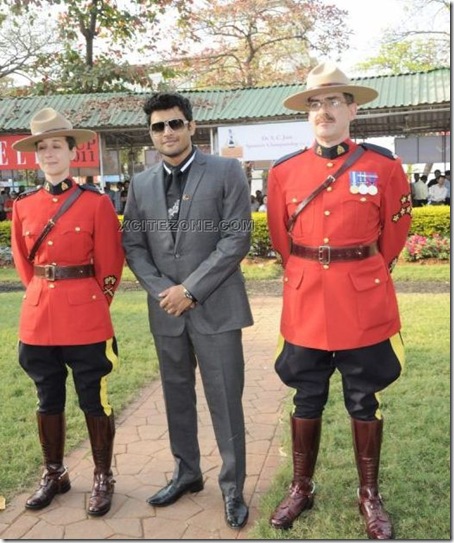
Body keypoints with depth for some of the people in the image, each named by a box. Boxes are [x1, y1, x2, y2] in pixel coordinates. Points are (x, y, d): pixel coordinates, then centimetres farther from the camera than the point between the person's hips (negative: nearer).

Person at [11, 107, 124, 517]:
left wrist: (89, 305, 1)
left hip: (86, 320, -4)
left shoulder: (96, 202, -6)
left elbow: (111, 266, -3)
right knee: (48, 401, 15)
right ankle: (54, 475, 33)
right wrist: (43, 296, 9)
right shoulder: (23, 205, 6)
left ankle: (103, 479, 23)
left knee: (95, 402, 6)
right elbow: (23, 261, 16)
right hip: (38, 317, 4)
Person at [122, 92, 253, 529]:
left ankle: (232, 488, 19)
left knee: (225, 401, 1)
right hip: (166, 310, 4)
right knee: (177, 396, 15)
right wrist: (161, 290, -7)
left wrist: (191, 289, -13)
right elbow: (132, 245, 9)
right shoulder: (141, 184, 10)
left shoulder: (226, 172, -2)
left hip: (215, 308, -4)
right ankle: (186, 473, 34)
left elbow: (238, 238, -10)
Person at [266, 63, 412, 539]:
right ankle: (301, 487, 31)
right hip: (304, 306, 2)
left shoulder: (384, 166, -3)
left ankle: (369, 495, 29)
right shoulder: (283, 172, 2)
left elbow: (393, 236, 7)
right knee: (306, 401, 13)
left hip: (365, 307, -1)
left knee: (365, 402, 11)